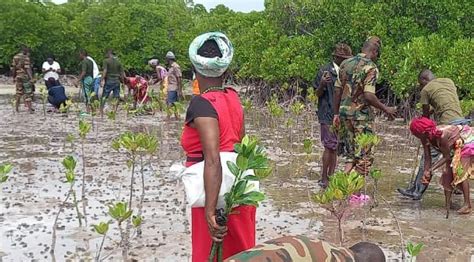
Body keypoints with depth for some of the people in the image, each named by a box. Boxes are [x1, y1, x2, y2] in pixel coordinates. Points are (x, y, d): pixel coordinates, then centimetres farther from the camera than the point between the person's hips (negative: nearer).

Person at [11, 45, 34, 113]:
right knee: (28, 93, -3)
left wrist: (14, 77, 20)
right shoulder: (25, 57, -11)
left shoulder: (15, 57, 9)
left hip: (18, 77, 6)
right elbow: (27, 68, -19)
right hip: (25, 77, -6)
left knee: (18, 92, 14)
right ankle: (30, 108, -5)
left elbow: (12, 68, 12)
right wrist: (31, 78, -21)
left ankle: (17, 108, 18)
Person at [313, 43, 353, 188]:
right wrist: (322, 84, -25)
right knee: (330, 147, -6)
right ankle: (324, 178, 3)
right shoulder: (325, 70, -6)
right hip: (328, 115, -6)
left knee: (335, 148, 9)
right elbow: (318, 94, -5)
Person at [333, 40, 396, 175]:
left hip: (344, 112, 6)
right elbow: (368, 96, -20)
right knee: (363, 157, 4)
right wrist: (386, 109, -7)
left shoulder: (345, 63, 9)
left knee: (351, 154, 16)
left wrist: (336, 113, 15)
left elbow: (338, 91, 10)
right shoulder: (371, 67, -11)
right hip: (361, 114, -6)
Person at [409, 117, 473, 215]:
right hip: (454, 145, 8)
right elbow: (427, 159, -13)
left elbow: (446, 157, -29)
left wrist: (430, 170, -32)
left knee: (461, 172, -16)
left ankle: (467, 204, -10)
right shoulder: (425, 138, -18)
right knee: (447, 172, 0)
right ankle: (448, 205, 6)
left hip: (467, 140, -8)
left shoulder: (441, 135, -40)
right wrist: (425, 174, -24)